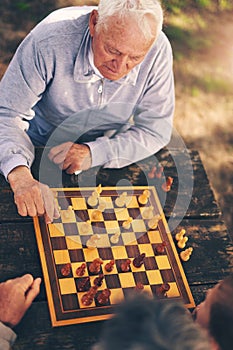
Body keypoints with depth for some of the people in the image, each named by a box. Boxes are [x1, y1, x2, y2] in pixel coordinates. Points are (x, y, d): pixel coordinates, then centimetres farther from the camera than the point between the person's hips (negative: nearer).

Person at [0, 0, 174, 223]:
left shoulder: (158, 50, -24)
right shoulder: (49, 40, -31)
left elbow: (155, 130, -16)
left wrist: (93, 153, -30)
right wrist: (21, 176, -47)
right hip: (38, 150, -1)